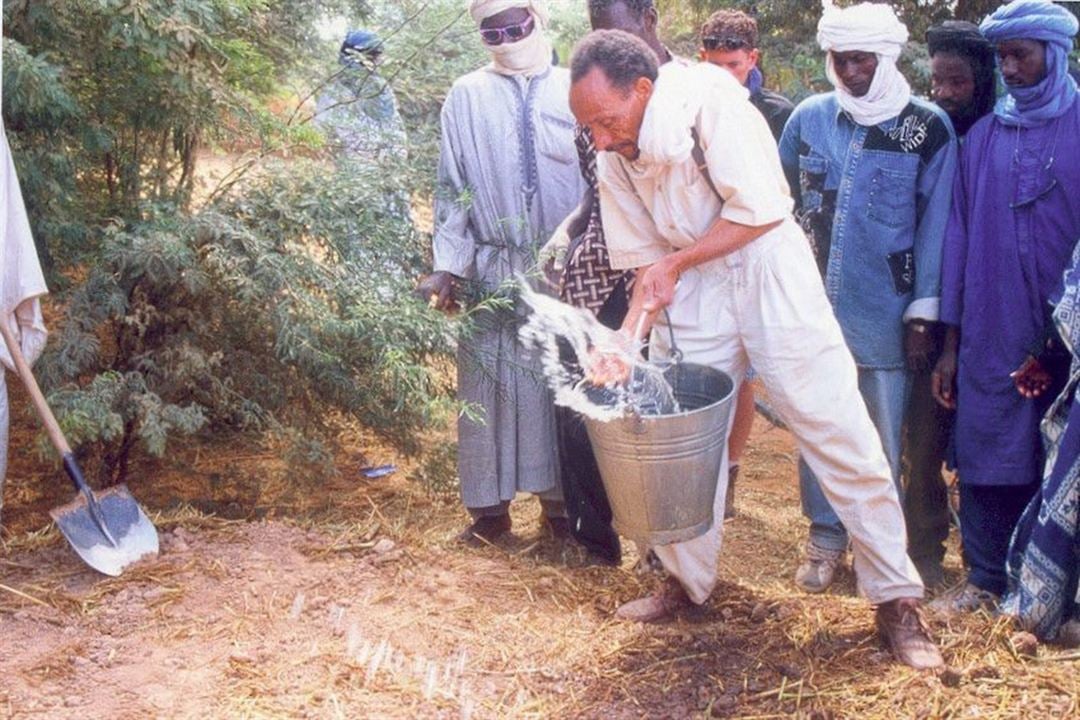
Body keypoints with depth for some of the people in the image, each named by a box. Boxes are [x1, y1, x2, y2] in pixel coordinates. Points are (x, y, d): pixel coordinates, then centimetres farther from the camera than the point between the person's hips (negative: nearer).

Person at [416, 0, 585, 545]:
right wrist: (446, 266, -3)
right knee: (490, 387, 5)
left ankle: (561, 502, 21)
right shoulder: (467, 97, 3)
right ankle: (490, 508, 16)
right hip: (492, 270, 0)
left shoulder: (574, 91, 4)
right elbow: (451, 189, 3)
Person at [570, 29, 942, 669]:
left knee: (841, 439, -4)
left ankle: (897, 597, 7)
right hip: (692, 290, 6)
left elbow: (760, 209, -21)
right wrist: (625, 335, -9)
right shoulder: (614, 161, 0)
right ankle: (690, 579, 25)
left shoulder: (710, 102, -19)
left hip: (770, 274, -5)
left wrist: (676, 262, -14)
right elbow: (648, 261, 5)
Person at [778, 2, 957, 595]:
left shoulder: (927, 128, -5)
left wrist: (922, 316, -5)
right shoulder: (809, 118, 2)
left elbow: (936, 228, -3)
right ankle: (825, 535, 24)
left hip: (885, 311, -2)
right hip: (814, 305, 3)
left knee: (883, 434, 6)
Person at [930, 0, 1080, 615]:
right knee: (988, 459, 6)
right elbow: (960, 237, 8)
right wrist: (950, 342, 5)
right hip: (990, 334, 3)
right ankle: (986, 579, 20)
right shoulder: (982, 138, 9)